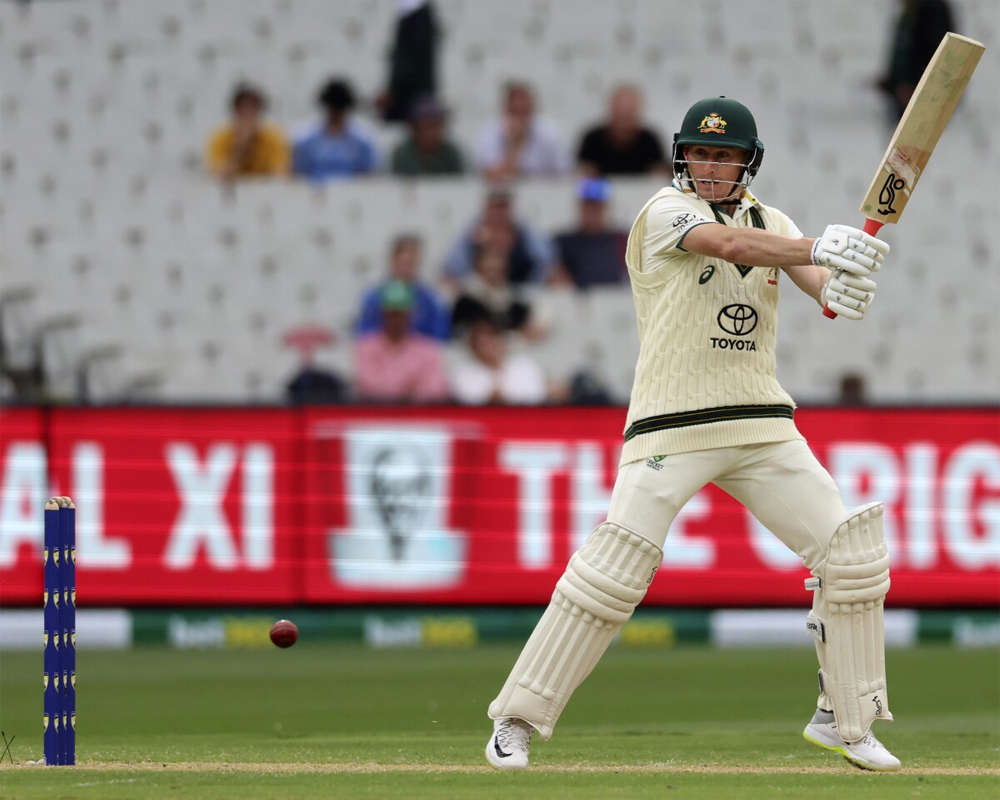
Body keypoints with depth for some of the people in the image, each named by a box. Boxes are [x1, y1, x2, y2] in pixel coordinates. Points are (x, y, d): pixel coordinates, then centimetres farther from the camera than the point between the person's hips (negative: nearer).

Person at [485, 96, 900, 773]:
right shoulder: (665, 212, -2)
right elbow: (729, 244, -22)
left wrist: (842, 289, -29)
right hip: (671, 427, -5)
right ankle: (517, 719, -3)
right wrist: (820, 248, -34)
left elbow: (821, 280, -4)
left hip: (761, 424, 5)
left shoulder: (773, 223, 14)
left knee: (852, 552, -2)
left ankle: (844, 719, 12)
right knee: (615, 565, -14)